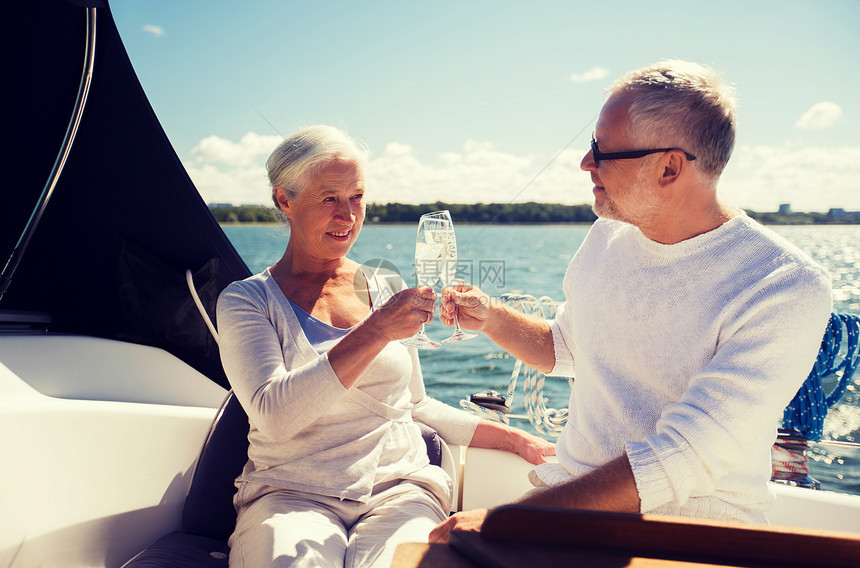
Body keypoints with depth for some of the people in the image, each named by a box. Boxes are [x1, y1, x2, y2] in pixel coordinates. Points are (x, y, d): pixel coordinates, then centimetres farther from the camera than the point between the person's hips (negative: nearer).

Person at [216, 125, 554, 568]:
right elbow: (274, 414, -15)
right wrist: (376, 332, -21)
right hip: (291, 493, -2)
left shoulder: (387, 289, 14)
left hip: (398, 486, 3)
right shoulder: (246, 299, 2)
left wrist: (515, 440, 13)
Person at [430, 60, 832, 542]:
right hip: (568, 495, 5)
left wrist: (509, 518, -27)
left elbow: (681, 461, -24)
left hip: (692, 526, -4)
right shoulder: (608, 236, 4)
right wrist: (490, 317, 2)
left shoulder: (788, 290, -17)